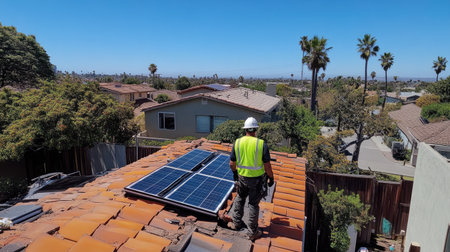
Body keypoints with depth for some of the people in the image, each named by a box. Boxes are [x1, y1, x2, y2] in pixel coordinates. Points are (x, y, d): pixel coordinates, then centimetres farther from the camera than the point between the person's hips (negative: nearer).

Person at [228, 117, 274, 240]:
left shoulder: (237, 142, -7)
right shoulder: (261, 144, -15)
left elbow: (232, 163, -1)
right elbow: (267, 165, -12)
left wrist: (234, 172, 18)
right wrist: (271, 177, 4)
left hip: (242, 177, 2)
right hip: (256, 179, -2)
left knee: (239, 199, 25)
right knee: (253, 204, 12)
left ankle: (236, 223, 38)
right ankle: (253, 232, 24)